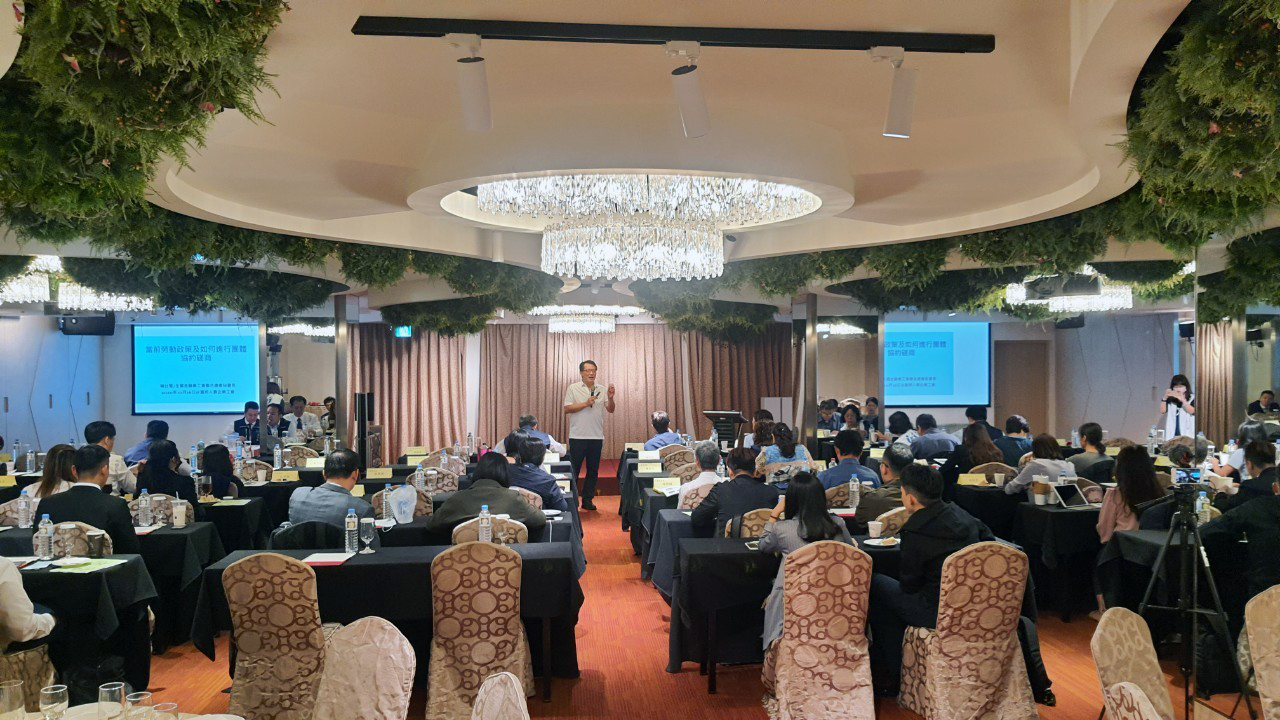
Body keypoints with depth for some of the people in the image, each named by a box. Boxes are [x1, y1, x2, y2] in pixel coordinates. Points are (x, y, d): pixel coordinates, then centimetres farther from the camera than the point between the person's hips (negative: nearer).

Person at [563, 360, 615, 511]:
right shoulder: (573, 388, 0)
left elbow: (611, 410, 4)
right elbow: (567, 409, -8)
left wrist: (610, 398, -15)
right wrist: (586, 404, -15)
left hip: (597, 437, 4)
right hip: (578, 436, -3)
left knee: (593, 470, 9)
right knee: (574, 470, 2)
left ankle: (587, 500, 18)